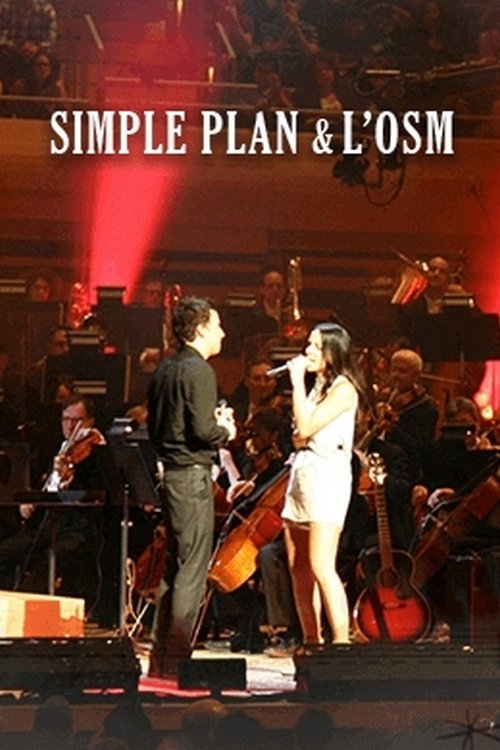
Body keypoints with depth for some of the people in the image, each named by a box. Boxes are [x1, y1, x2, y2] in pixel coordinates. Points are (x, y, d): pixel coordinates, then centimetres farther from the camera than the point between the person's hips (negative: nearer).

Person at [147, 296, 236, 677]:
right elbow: (203, 430, -21)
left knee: (178, 567, 16)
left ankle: (162, 659, 20)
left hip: (170, 472, 9)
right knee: (192, 570, -5)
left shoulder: (165, 370, 13)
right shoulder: (199, 370, -14)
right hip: (193, 474, -9)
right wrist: (226, 431, 0)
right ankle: (176, 661, -4)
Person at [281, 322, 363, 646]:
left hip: (327, 473, -9)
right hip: (302, 471, 9)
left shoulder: (344, 389, -8)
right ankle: (312, 642, 12)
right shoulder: (318, 386, 19)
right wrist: (299, 438, -3)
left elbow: (306, 427, -17)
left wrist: (298, 381, -11)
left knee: (321, 567, -17)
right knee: (299, 568, 7)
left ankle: (342, 643, -19)